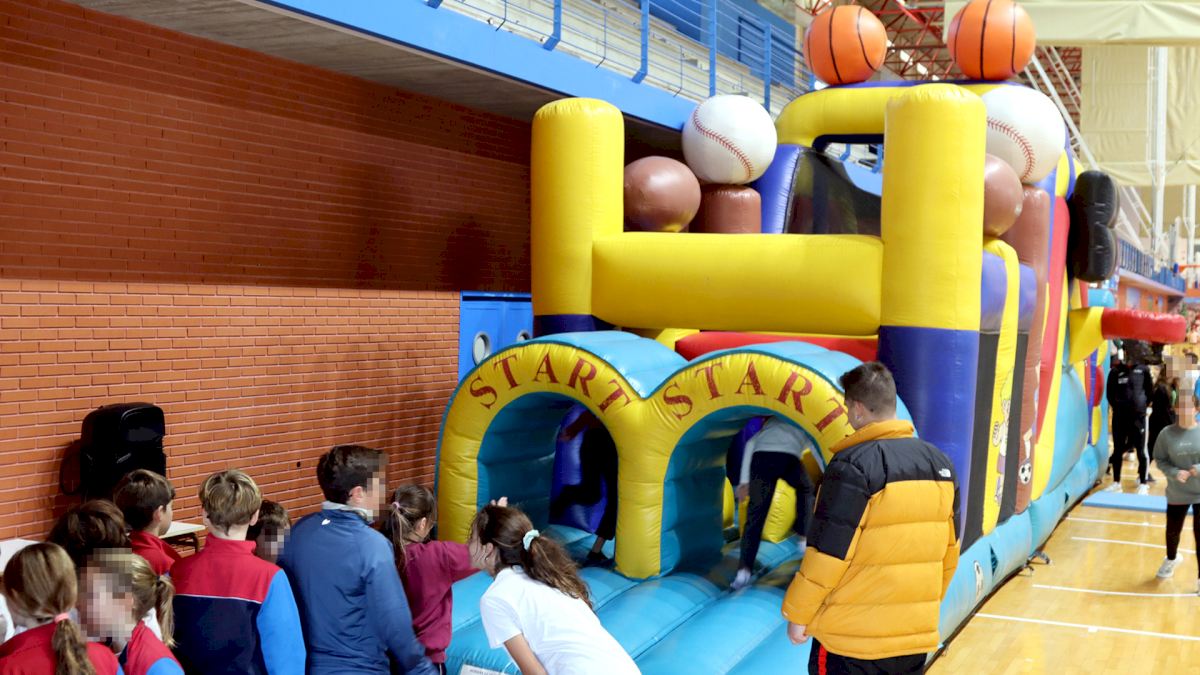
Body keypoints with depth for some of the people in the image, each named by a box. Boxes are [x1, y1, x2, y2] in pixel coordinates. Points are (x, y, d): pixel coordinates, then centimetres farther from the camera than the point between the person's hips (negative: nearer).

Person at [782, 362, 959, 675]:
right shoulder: (939, 462, 4)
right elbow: (949, 549, 10)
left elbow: (828, 554, -16)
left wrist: (797, 614, -5)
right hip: (917, 633, 6)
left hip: (852, 636, -6)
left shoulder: (853, 466, -17)